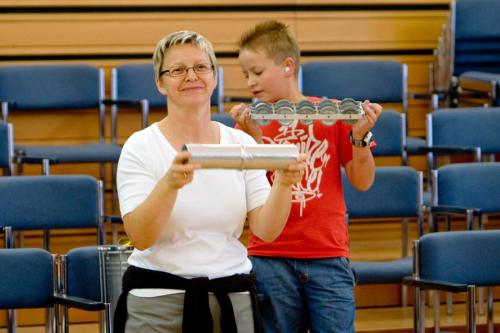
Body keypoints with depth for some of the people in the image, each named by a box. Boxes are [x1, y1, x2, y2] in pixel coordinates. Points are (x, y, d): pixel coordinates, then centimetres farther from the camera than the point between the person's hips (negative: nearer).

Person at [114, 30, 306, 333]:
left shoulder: (241, 143, 4)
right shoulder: (141, 147, -5)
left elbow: (266, 231, -3)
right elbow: (141, 237, -16)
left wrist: (284, 183, -21)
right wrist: (170, 183, -31)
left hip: (233, 297, 3)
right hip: (158, 297, -3)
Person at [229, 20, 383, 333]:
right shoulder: (250, 123, 4)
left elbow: (363, 181, 4)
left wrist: (360, 136, -11)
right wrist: (252, 137, -15)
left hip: (328, 256, -1)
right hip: (269, 257, 1)